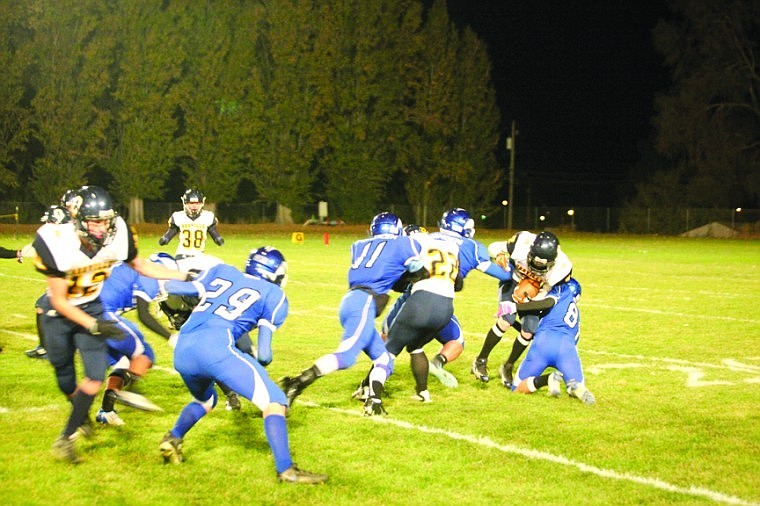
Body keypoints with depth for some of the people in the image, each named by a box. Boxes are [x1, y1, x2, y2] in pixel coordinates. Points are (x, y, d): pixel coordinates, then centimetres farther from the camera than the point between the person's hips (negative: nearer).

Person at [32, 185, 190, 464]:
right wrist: (94, 325, -28)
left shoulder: (118, 234, -22)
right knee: (65, 378, 12)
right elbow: (59, 300, -23)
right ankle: (82, 417, 44)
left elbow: (139, 265, 0)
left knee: (96, 374, -11)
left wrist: (183, 276, -4)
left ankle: (66, 438, 2)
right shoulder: (56, 242, -32)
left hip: (92, 307, 2)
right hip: (59, 312, -2)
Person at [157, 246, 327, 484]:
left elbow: (170, 287, 26)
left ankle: (173, 438, 16)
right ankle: (285, 469, -14)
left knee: (205, 400, 35)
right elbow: (263, 354, 10)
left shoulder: (221, 271, 25)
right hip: (216, 346, -6)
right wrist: (264, 361, 32)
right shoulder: (274, 296, 14)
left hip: (182, 351, 6)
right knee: (273, 400, -2)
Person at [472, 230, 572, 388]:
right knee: (506, 320, -21)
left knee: (528, 332, -7)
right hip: (512, 280, -2)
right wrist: (500, 255, -40)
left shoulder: (561, 267, -31)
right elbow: (494, 247, -17)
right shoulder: (522, 242, -34)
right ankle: (480, 362, -3)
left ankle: (508, 368, 19)